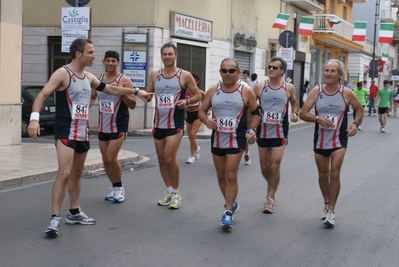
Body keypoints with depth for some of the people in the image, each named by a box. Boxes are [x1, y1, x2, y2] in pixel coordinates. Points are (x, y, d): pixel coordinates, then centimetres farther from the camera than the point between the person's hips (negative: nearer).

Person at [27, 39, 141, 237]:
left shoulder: (89, 78, 11)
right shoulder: (63, 73, -12)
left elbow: (111, 89, 25)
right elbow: (42, 95, -20)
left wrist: (135, 91, 27)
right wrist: (34, 118, -34)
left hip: (83, 133, 8)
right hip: (66, 132, -8)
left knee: (77, 173, 15)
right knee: (64, 173, -17)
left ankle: (74, 213, 27)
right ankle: (55, 218, -13)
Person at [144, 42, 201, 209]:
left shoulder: (185, 76, -4)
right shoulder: (154, 75, 8)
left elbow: (198, 95, 1)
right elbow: (148, 95, 15)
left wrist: (187, 101, -18)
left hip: (175, 123, -5)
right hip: (158, 123, 5)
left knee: (169, 159, -11)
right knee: (161, 160, 10)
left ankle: (176, 193, 6)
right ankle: (169, 192, 24)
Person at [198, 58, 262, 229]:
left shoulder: (246, 91, -6)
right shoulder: (213, 91, 2)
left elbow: (256, 112, 5)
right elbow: (201, 111, 8)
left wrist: (252, 129, -11)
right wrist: (206, 120, -14)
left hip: (236, 140, -4)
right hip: (217, 139, 4)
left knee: (231, 176, -8)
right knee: (221, 176, 14)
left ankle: (228, 213, 0)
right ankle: (231, 204, 35)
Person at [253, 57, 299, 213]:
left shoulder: (288, 88, -1)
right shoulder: (260, 86, -1)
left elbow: (294, 102, 17)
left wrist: (294, 113, -4)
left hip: (280, 132, -2)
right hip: (263, 131, 2)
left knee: (274, 165, -8)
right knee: (264, 166, 11)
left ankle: (270, 199, 3)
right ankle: (271, 187, 40)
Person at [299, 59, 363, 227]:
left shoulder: (347, 93, -8)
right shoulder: (316, 91, -5)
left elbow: (359, 109, 9)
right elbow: (302, 113, -6)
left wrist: (356, 123, -10)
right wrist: (317, 118, -24)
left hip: (339, 141, -2)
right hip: (320, 141, 2)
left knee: (334, 174, -12)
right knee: (323, 174, 14)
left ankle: (331, 211, -3)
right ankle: (326, 204, 35)